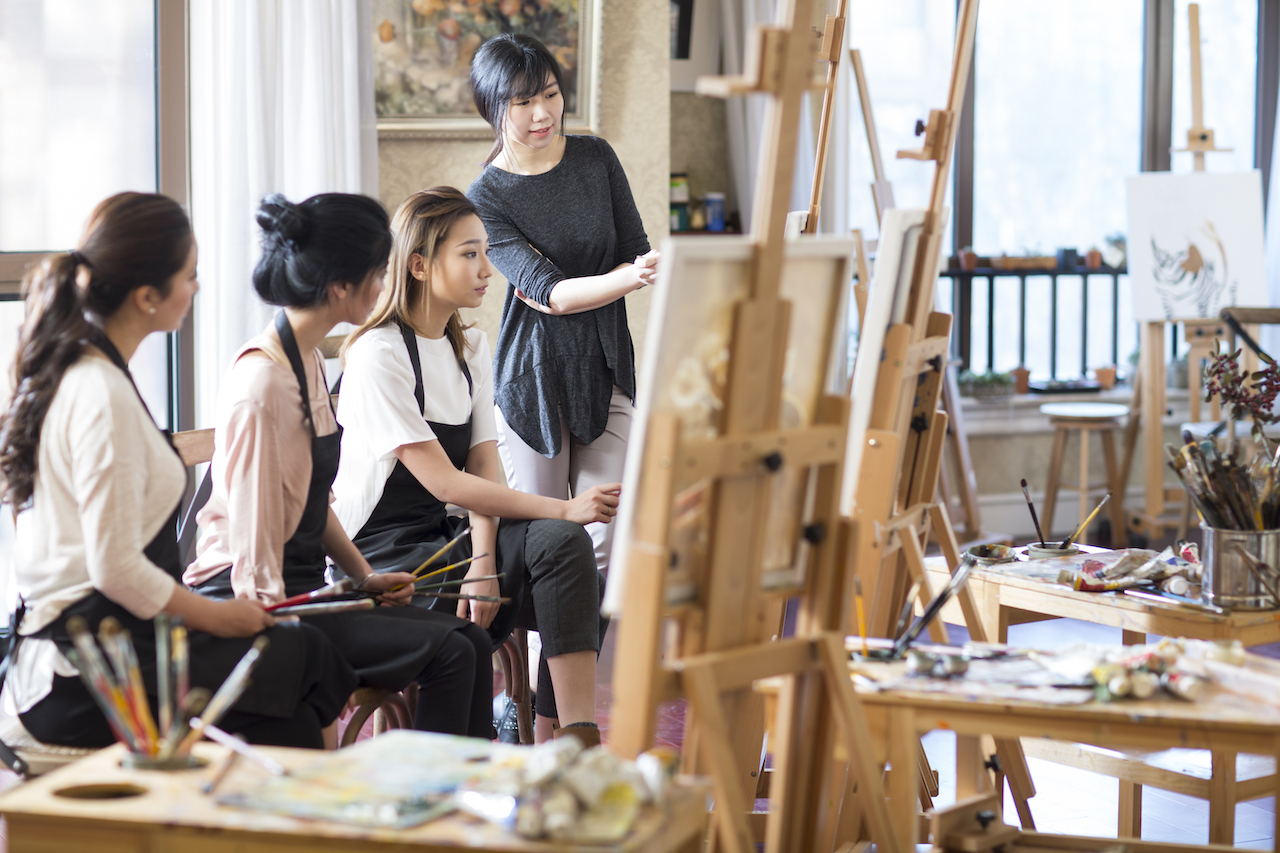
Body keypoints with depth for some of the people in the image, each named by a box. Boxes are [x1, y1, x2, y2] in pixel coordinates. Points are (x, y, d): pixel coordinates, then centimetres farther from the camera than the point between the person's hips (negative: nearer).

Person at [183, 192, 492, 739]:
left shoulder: (309, 361, 11)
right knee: (447, 652, -16)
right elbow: (254, 549, -20)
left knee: (469, 641, -2)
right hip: (252, 607, -9)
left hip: (303, 588, 9)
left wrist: (365, 576, 8)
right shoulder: (262, 381, -20)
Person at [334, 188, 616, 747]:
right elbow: (442, 481, -20)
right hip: (383, 556, -7)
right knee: (561, 542, -24)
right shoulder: (378, 355, -14)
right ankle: (575, 740, -21)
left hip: (444, 537, 7)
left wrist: (484, 561, -15)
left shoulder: (471, 349, 12)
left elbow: (483, 466, 3)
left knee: (585, 587, -18)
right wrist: (563, 508, -23)